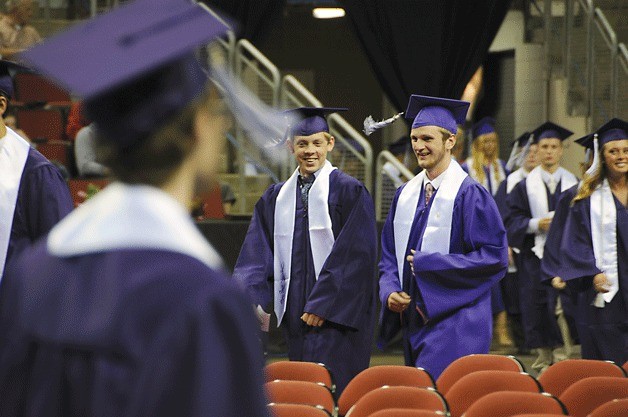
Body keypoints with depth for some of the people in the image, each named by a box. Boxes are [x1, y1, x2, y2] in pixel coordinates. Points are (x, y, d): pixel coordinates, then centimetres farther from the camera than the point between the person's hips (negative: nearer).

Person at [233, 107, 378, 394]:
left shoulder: (349, 192, -3)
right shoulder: (275, 197, 13)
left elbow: (353, 253, -9)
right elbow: (258, 254, 8)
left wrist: (322, 305, -13)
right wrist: (250, 298, -9)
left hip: (335, 315, -5)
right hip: (295, 314, 5)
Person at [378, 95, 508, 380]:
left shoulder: (469, 195, -9)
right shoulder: (405, 195, 12)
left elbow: (495, 257, -15)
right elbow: (389, 256, 17)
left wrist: (426, 263, -15)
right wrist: (390, 291, -4)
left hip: (454, 325, -7)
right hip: (415, 321, 7)